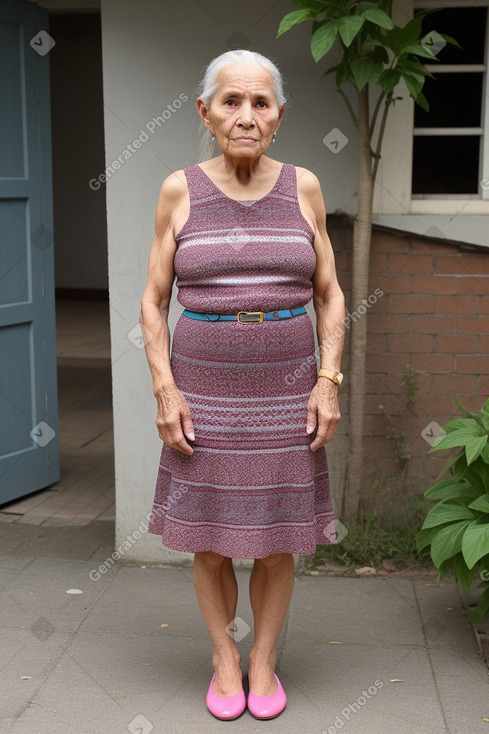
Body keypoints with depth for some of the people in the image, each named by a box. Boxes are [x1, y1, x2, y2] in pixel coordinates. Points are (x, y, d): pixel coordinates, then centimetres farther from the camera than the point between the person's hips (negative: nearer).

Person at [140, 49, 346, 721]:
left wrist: (329, 382, -8)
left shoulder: (302, 188, 0)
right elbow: (153, 302, 0)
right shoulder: (180, 191, -3)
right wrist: (165, 390, -10)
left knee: (277, 536, 8)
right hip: (204, 391, 0)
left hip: (284, 392, 1)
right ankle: (225, 658, 28)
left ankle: (264, 660, 28)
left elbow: (330, 297, 3)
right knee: (209, 536, 7)